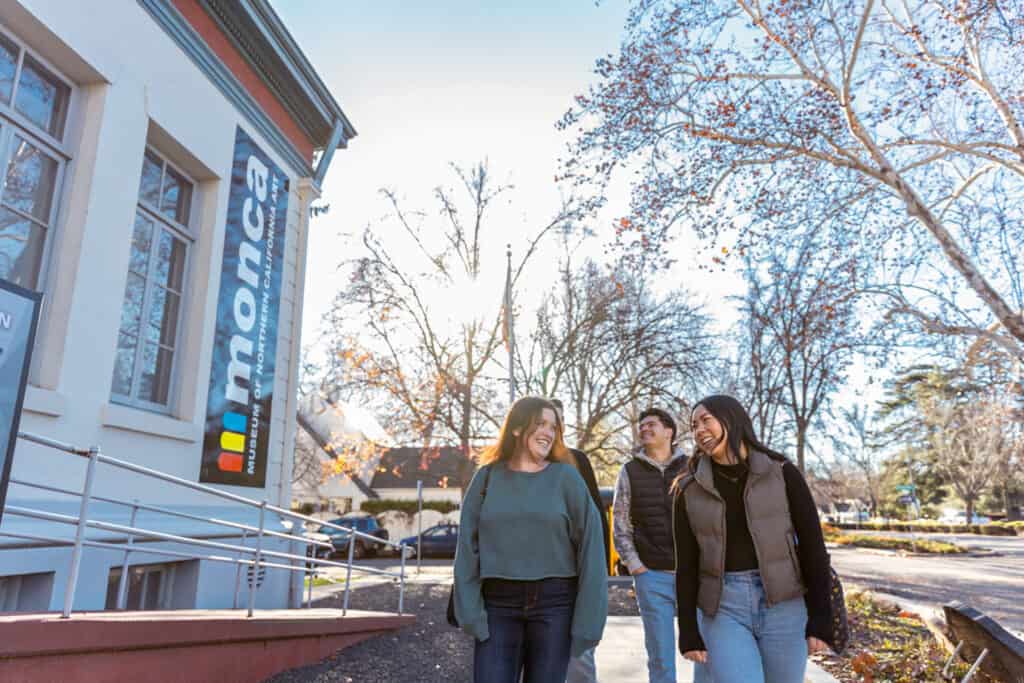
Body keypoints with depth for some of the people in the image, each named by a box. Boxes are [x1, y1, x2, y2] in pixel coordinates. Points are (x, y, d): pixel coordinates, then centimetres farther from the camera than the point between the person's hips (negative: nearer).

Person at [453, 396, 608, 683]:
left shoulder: (566, 477, -1)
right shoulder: (488, 476, 4)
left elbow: (589, 546, -4)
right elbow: (468, 547, 2)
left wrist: (588, 618, -7)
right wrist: (470, 610, -6)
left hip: (554, 603, -1)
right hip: (498, 604, 1)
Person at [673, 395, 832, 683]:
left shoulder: (783, 474, -4)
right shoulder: (689, 491, -1)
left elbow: (813, 546, -2)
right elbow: (686, 565, 2)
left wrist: (820, 620, -5)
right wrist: (688, 632, -1)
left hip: (783, 607, 0)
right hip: (724, 610, 0)